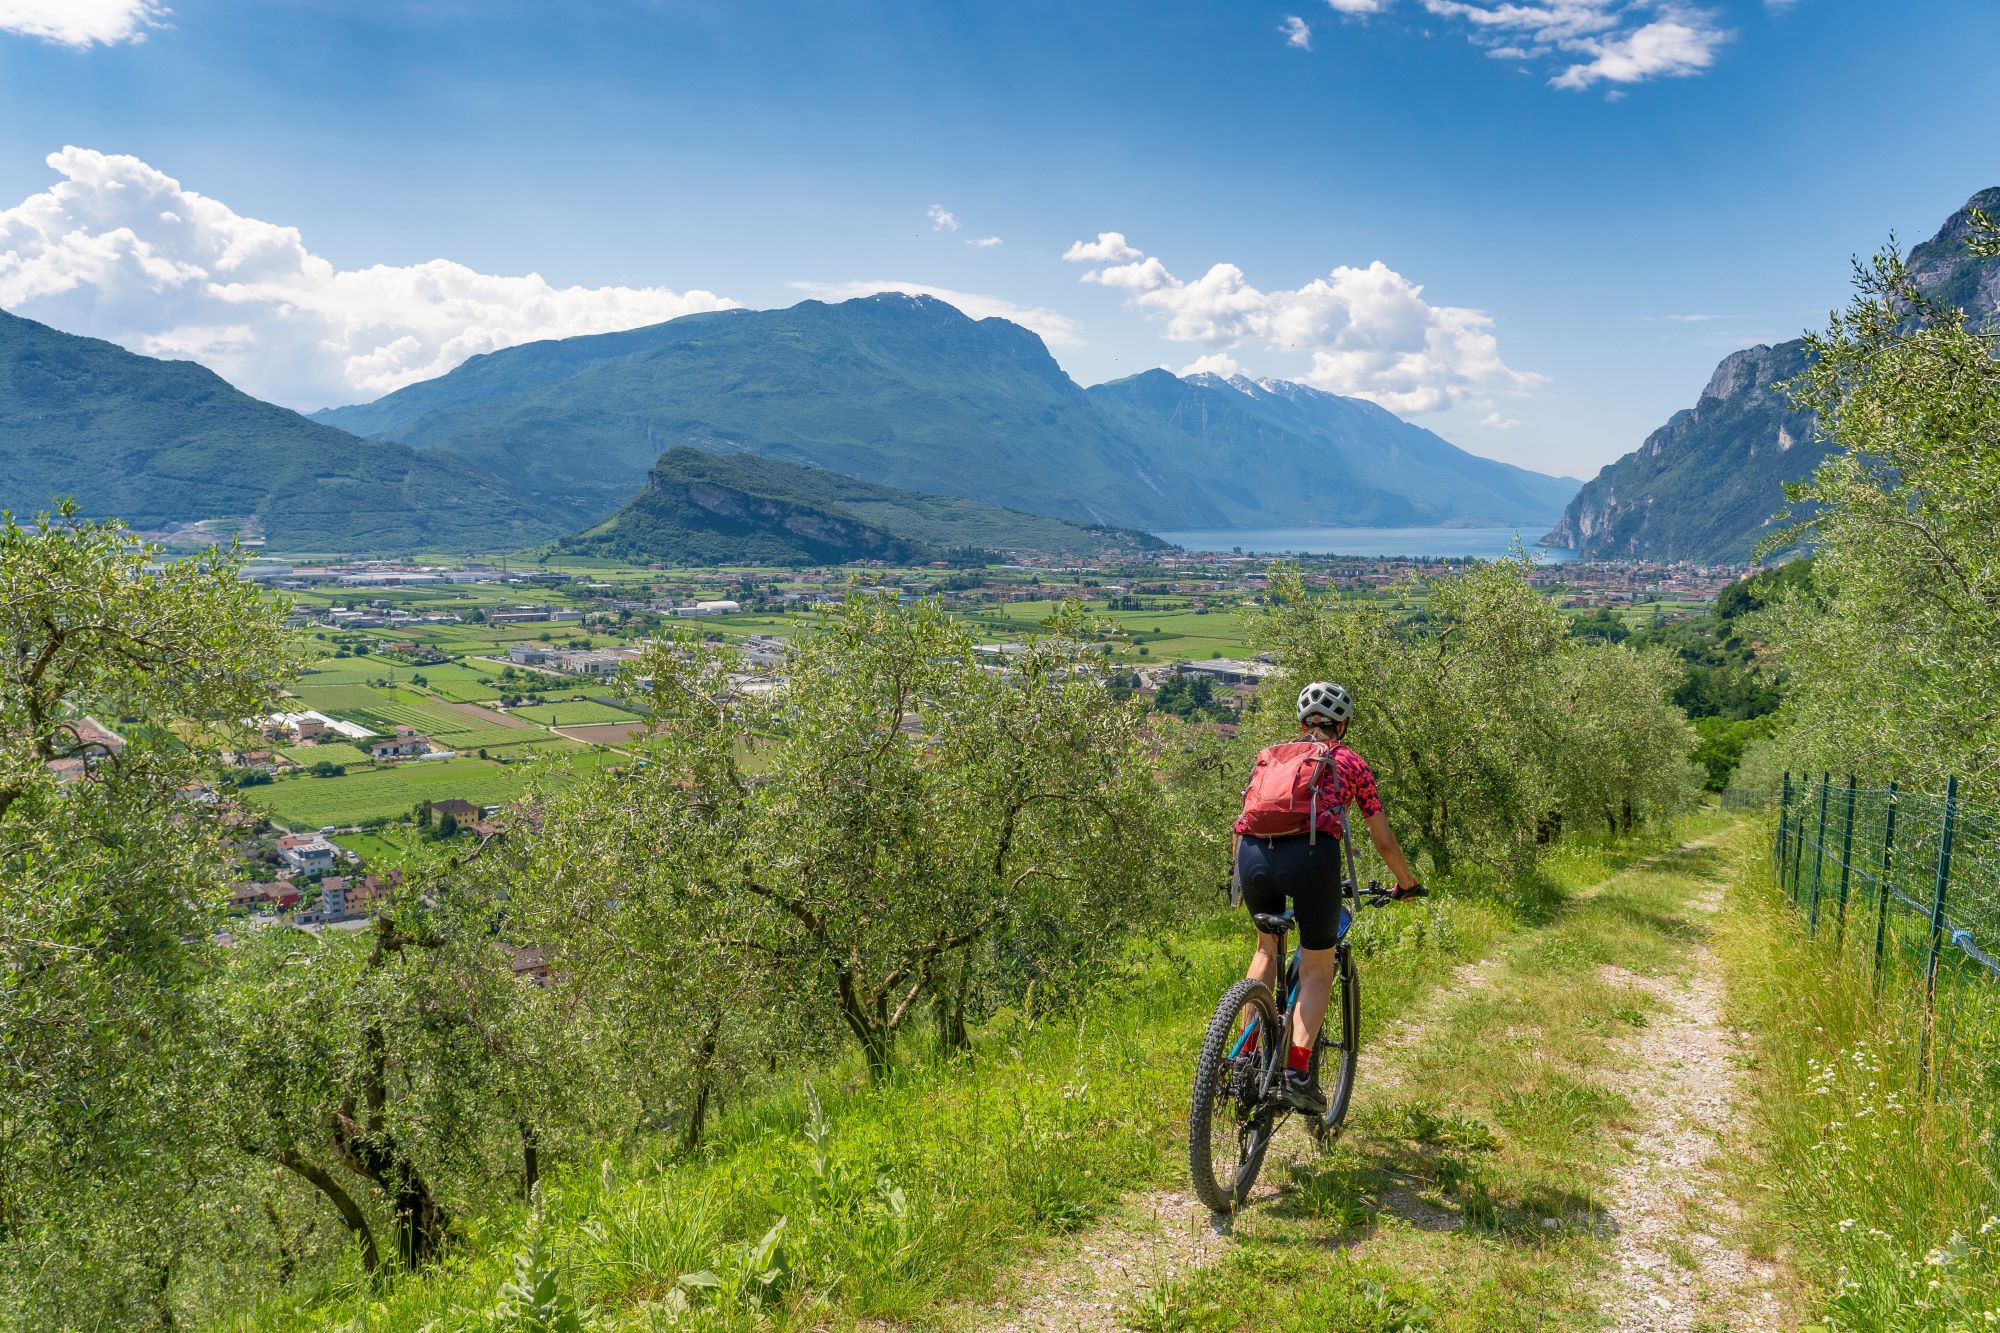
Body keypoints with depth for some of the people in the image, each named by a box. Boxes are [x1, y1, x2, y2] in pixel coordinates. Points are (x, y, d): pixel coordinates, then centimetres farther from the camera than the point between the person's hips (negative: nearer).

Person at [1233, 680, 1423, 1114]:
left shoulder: (1271, 754, 29)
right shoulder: (1350, 761, 22)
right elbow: (1384, 840, 25)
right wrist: (1407, 884, 41)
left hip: (1254, 854, 3)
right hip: (1311, 855, -3)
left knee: (1267, 947, 27)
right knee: (1317, 967, 13)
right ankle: (1297, 1073, -1)